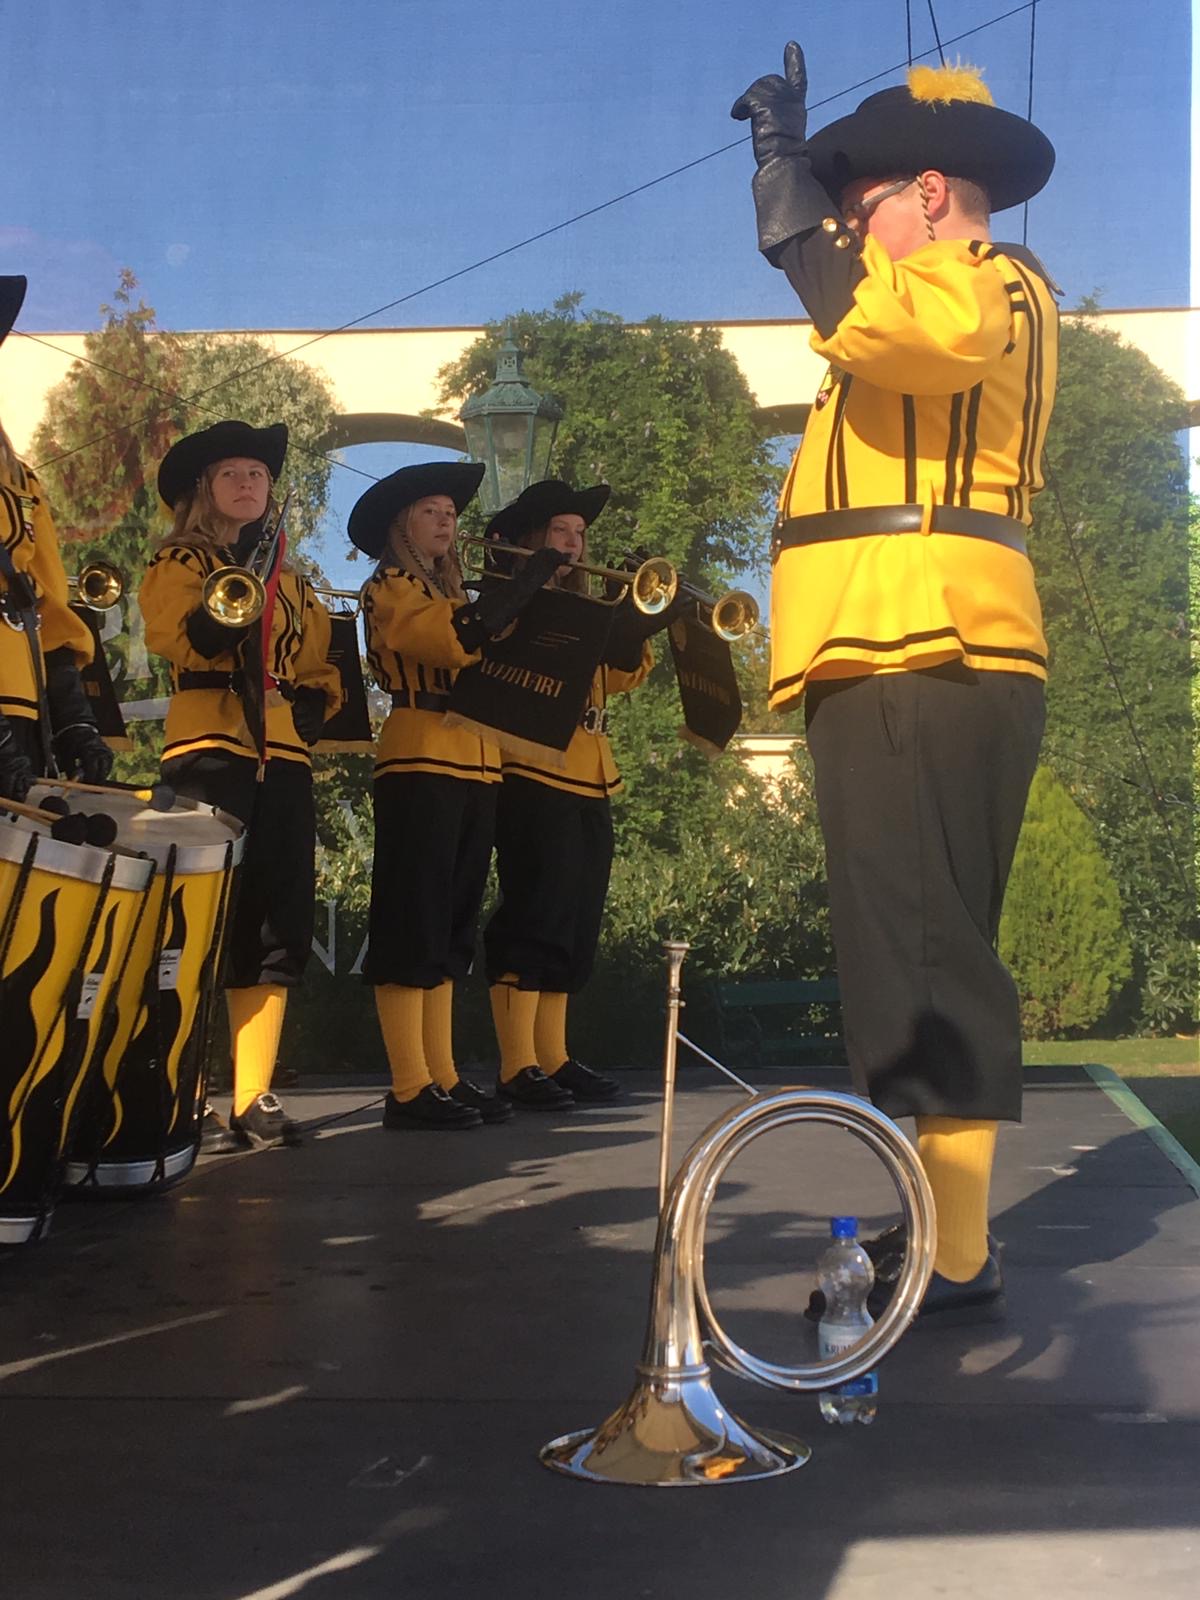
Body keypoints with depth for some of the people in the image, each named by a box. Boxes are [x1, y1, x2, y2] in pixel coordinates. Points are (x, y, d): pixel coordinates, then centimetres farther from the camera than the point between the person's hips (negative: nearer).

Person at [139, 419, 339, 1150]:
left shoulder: (294, 581, 23)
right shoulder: (179, 563, 7)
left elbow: (324, 669, 24)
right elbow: (179, 637, -13)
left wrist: (313, 706, 4)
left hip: (283, 760, 5)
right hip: (209, 752, -5)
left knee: (278, 928, 2)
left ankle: (255, 1097, 8)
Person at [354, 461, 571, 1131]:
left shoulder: (453, 594, 25)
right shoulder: (389, 589, -1)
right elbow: (456, 639, -19)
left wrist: (547, 600, 4)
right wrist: (533, 577, -15)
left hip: (477, 767, 8)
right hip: (422, 765, -8)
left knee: (452, 930, 8)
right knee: (414, 925, -8)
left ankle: (443, 1078, 12)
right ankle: (409, 1090, -7)